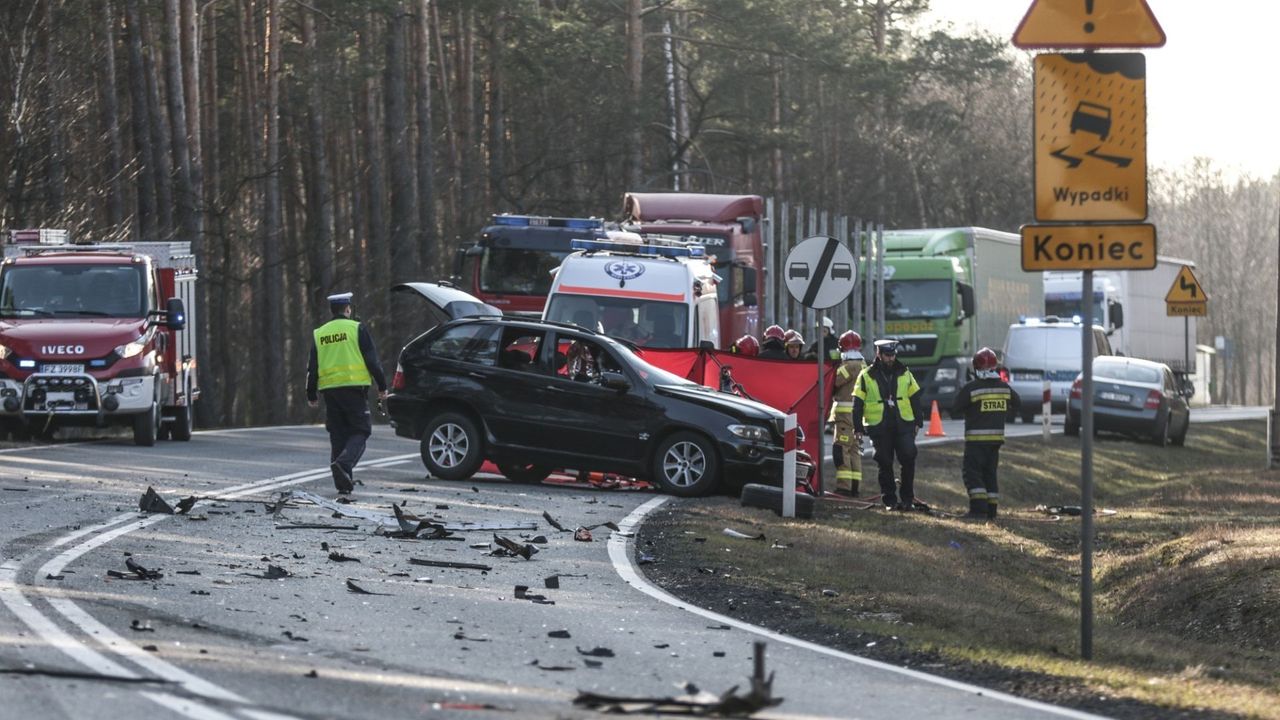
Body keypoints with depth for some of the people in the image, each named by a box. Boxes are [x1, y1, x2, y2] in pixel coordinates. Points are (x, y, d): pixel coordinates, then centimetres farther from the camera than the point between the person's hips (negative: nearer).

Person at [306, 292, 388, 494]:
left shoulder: (319, 334, 10)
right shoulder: (357, 329, -2)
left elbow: (312, 368, 12)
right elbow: (372, 361, -5)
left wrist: (311, 395, 19)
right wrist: (382, 386, 3)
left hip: (330, 390, 4)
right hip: (354, 387, -4)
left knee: (338, 436, 10)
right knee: (359, 432, 1)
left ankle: (343, 483, 7)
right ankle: (344, 463, -26)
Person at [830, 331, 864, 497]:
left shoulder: (851, 366, -13)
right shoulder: (862, 365, 17)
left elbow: (834, 382, -13)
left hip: (846, 411, -10)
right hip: (858, 412, 10)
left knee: (842, 448, -10)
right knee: (854, 449, 14)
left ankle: (844, 486, -16)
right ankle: (854, 486, 17)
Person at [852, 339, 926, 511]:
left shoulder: (904, 374, 8)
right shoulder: (866, 376, 1)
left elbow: (915, 398, 13)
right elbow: (857, 403, 2)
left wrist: (918, 422, 8)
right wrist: (858, 427, -2)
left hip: (903, 425, 1)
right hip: (879, 428, -1)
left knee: (908, 460, -7)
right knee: (885, 464, 2)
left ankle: (907, 497, 3)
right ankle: (890, 500, 10)